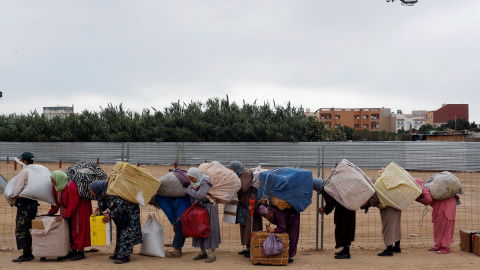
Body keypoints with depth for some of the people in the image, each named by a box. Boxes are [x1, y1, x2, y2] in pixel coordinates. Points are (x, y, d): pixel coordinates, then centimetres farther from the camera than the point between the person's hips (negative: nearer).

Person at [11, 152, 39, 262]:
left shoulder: (24, 171, -12)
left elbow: (18, 188, -16)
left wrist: (12, 196, 3)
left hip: (24, 202, -8)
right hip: (34, 202, 8)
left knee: (21, 229, -4)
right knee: (28, 229, 15)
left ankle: (26, 254, -6)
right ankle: (29, 253, 20)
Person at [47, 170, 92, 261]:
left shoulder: (71, 186, -30)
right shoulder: (56, 187, -4)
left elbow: (73, 204, -27)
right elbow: (56, 201, 8)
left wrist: (64, 216, -26)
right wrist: (50, 213, 4)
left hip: (80, 208, -8)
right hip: (67, 208, 8)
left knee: (78, 229, -7)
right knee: (69, 229, 9)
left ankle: (81, 252, -2)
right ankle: (74, 251, 18)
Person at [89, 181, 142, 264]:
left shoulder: (110, 194, -29)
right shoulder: (102, 195, 0)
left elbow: (121, 205, -31)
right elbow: (105, 205, 16)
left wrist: (110, 215, -26)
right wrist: (100, 209, -4)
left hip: (130, 212, -10)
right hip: (122, 215, 10)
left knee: (126, 234, -10)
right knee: (120, 232, 15)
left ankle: (125, 256, -8)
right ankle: (118, 253, 24)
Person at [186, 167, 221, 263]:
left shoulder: (205, 182, -19)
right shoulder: (195, 182, 6)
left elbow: (199, 195, -26)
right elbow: (192, 195, 13)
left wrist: (191, 188, -14)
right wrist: (193, 201, -9)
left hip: (209, 207, -8)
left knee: (210, 229, -5)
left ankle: (212, 254, 0)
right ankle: (202, 252, 20)